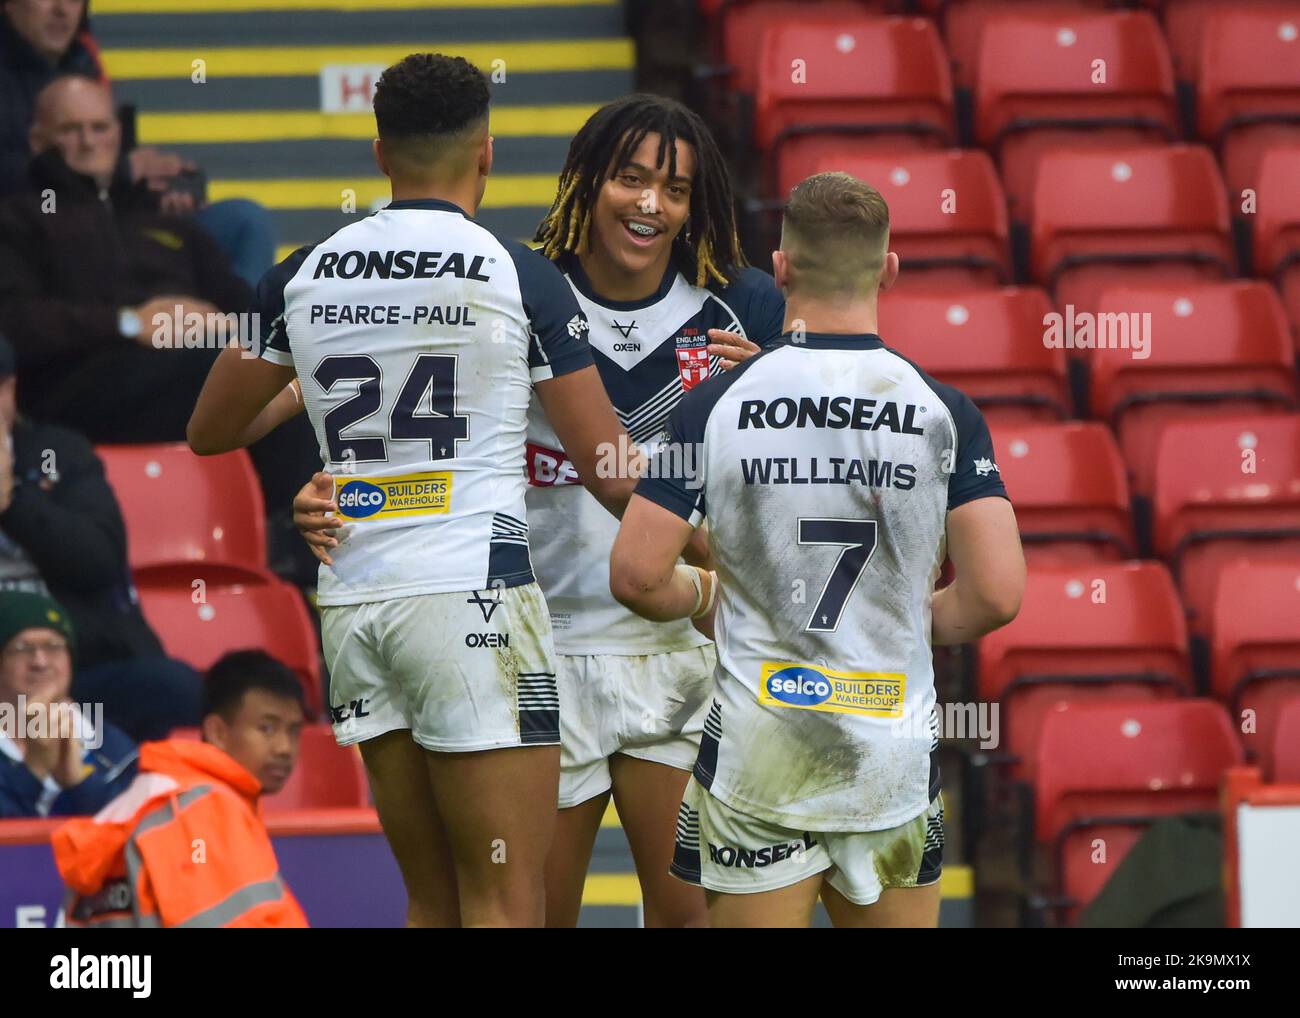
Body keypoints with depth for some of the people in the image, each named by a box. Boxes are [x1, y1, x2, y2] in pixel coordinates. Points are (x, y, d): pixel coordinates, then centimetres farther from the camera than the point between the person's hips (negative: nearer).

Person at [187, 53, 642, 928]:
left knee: (435, 903, 12)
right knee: (506, 906, -5)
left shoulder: (304, 276, 9)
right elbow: (613, 476, -2)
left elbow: (211, 431, 23)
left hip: (354, 603, 5)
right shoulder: (518, 275, -3)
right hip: (473, 596, -5)